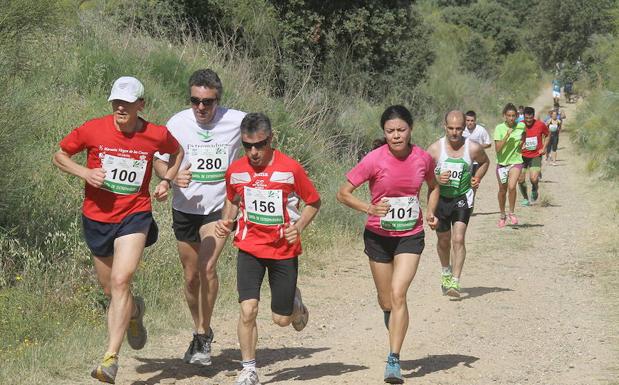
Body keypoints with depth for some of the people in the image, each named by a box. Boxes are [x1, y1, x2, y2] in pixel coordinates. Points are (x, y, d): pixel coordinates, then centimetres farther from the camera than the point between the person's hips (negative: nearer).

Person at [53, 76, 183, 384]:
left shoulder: (157, 135, -7)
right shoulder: (93, 130, -9)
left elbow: (177, 152, 16)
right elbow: (60, 155, 5)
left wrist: (166, 180, 1)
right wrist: (85, 173, -13)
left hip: (134, 215, -2)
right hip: (96, 217, 2)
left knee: (120, 281, -21)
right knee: (111, 289, 14)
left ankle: (111, 359, -21)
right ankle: (135, 311, 52)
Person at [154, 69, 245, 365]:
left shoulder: (237, 121, -9)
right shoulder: (177, 123, -6)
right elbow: (159, 162, 2)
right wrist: (174, 176, -19)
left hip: (219, 207, -2)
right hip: (185, 208, 3)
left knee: (208, 268, -20)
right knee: (191, 276, 11)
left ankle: (203, 336, -7)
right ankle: (200, 331, 32)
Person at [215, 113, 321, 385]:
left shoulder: (290, 168, -11)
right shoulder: (235, 171, -2)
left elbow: (314, 202, 1)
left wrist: (298, 227, -14)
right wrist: (226, 222, -2)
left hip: (284, 250, -1)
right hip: (249, 248, 1)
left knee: (281, 319, 7)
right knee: (248, 309, -15)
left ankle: (295, 302, 44)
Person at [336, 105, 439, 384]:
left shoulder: (423, 159, -6)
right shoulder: (374, 160, -15)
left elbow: (433, 187, 15)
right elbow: (343, 193, -11)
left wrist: (430, 212, -3)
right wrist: (368, 208, -27)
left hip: (410, 236, 0)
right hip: (379, 236, 0)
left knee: (398, 293, -17)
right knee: (386, 302, 13)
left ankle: (393, 361, -14)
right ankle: (396, 334, 48)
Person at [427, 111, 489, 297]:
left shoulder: (473, 148, -8)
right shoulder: (435, 149, -10)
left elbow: (484, 162, 14)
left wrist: (477, 178, -2)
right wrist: (436, 179, -21)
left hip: (462, 198, -1)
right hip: (440, 198, 1)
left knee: (458, 240, -15)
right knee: (443, 241, 15)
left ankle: (455, 282, -13)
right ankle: (446, 272, 42)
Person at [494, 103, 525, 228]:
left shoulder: (521, 126, -4)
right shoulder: (499, 128, -12)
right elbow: (497, 148, -21)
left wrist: (521, 145, 7)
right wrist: (507, 136, -29)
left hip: (516, 162, 0)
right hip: (502, 162, 0)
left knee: (512, 187, -21)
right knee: (502, 191, 11)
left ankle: (511, 213, -1)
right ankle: (502, 215, 32)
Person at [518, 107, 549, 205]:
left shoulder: (540, 125, -7)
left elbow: (547, 135, 12)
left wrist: (544, 148, 2)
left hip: (536, 156, -1)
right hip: (522, 156, 1)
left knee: (534, 179, -16)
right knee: (521, 180, -2)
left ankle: (534, 190, 18)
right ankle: (525, 198, 22)